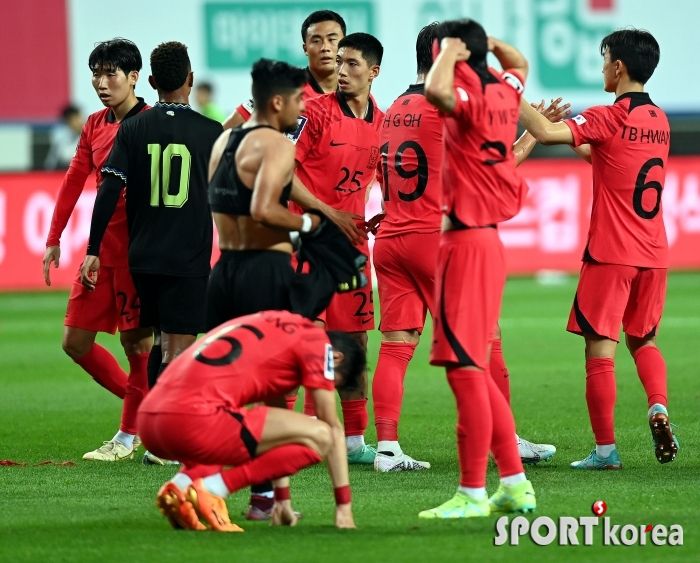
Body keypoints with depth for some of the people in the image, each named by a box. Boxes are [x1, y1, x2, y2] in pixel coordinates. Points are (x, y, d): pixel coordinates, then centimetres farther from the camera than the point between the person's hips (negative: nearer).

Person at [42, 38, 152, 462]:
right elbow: (75, 180, 18)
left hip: (136, 248, -8)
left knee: (136, 340, -1)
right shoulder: (95, 126, 12)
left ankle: (130, 435, 9)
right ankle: (143, 406, 22)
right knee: (76, 341, 8)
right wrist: (54, 239, 15)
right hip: (101, 247, 8)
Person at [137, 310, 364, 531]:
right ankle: (210, 489, -11)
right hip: (194, 419, -9)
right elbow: (333, 429, 9)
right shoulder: (317, 341, 9)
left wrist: (282, 499, 41)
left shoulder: (277, 329, 32)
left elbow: (276, 423, 38)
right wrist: (344, 506, 14)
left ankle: (183, 481, 9)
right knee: (318, 437, -4)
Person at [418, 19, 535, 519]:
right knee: (474, 371, 15)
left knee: (465, 369, -8)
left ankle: (473, 495, -7)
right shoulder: (503, 94, 9)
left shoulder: (471, 101, -15)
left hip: (467, 242, -9)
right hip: (487, 239, 9)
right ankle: (515, 483, 17)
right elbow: (519, 62, 33)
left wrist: (452, 50, -20)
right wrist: (480, 39, 21)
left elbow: (436, 90, -39)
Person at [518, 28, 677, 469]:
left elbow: (545, 133, -24)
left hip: (610, 254, -7)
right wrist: (578, 140, 24)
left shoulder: (608, 118, -12)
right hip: (653, 252, 7)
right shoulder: (659, 120, 11)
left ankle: (606, 449, -1)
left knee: (600, 346, -1)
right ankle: (659, 406, -4)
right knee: (644, 339, 21)